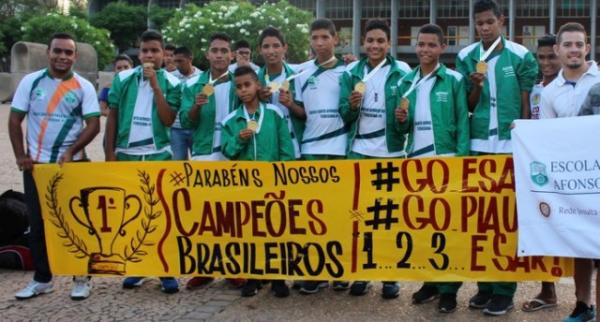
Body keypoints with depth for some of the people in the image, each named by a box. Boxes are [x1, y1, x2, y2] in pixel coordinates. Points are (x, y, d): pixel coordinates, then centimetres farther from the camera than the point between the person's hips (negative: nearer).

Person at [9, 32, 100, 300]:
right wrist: (20, 155, -5)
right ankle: (42, 279, 21)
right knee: (38, 222, 8)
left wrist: (70, 152, -16)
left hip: (72, 164, -2)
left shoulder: (84, 87, -2)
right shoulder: (31, 82, 2)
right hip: (36, 164, 2)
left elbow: (93, 125, -6)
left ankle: (82, 278, 15)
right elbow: (15, 120, 4)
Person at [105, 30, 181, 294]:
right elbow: (112, 116, 5)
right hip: (126, 155, 2)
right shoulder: (123, 79, 3)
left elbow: (168, 120, -12)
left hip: (159, 156, -2)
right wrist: (110, 154, 0)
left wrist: (155, 85, -15)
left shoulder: (171, 83, 0)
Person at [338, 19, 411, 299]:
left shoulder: (402, 73, -2)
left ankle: (390, 276, 16)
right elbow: (344, 116, 3)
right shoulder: (351, 72, 4)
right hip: (359, 151, 2)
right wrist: (351, 106, -17)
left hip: (391, 152, -2)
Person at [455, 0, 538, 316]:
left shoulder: (520, 56, -3)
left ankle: (504, 289, 9)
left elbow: (526, 103, 1)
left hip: (510, 144, -3)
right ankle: (485, 283, 17)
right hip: (478, 145, 3)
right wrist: (476, 86, -13)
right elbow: (468, 107, 7)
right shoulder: (466, 57, 4)